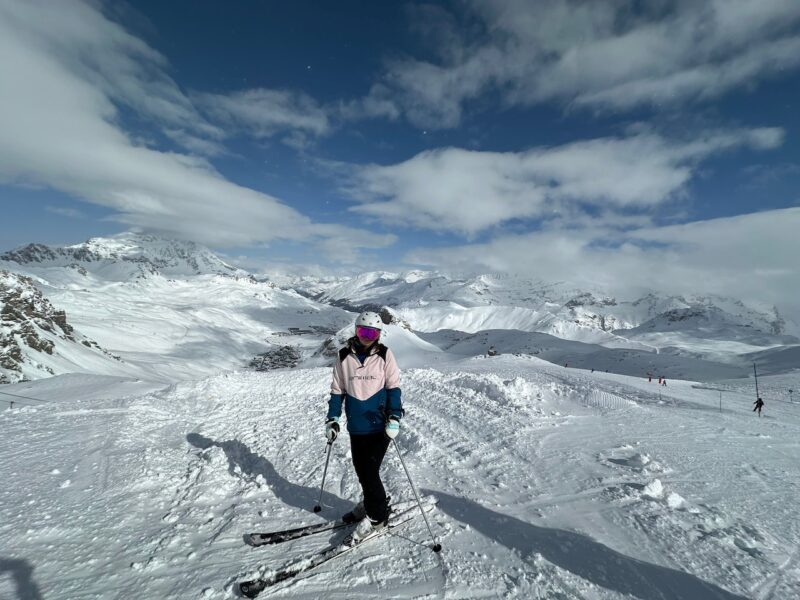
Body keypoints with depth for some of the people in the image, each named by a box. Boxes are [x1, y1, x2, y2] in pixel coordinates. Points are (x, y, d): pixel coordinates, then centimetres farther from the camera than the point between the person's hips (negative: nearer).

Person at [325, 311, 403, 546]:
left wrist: (394, 417, -13)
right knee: (361, 471, 10)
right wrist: (332, 419, 4)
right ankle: (371, 503, 36)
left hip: (380, 426, -3)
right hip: (357, 427, 3)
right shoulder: (344, 357, 1)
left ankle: (376, 516, 19)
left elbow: (393, 388, -4)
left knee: (369, 471, -3)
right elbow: (337, 391, 8)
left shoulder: (384, 355, -5)